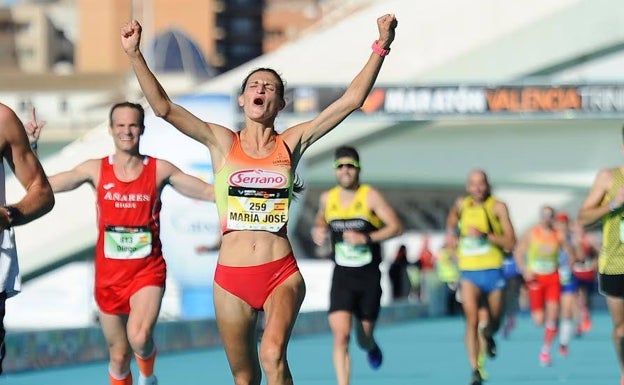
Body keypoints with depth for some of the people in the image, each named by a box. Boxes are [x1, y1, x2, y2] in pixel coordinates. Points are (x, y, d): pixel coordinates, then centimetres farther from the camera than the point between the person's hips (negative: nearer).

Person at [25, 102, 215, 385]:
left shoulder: (159, 170, -1)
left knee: (139, 337, -26)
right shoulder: (95, 170, 1)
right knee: (119, 356, 10)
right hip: (109, 274, 2)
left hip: (148, 270, -2)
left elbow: (210, 192, 3)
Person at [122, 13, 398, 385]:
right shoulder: (223, 142, 5)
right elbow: (164, 107, -3)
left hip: (282, 273, -1)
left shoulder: (291, 143, 5)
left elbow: (351, 101, 0)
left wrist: (381, 48, -7)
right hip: (232, 275, 1)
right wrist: (135, 55, -13)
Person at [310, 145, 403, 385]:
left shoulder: (370, 196, -7)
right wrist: (318, 231, 3)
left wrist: (366, 238, -22)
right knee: (340, 336, -16)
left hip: (369, 277, -1)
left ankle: (371, 347, 49)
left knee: (364, 336, 11)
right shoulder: (327, 199, 4)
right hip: (341, 277, 1)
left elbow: (396, 227, -11)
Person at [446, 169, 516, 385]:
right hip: (468, 272, 1)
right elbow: (452, 216, 33)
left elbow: (510, 242, -11)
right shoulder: (462, 204, 5)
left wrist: (485, 235, -22)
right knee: (472, 320, -18)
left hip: (493, 272, -1)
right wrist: (451, 232, 15)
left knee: (493, 323, 13)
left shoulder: (498, 207, -5)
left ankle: (488, 336, 50)